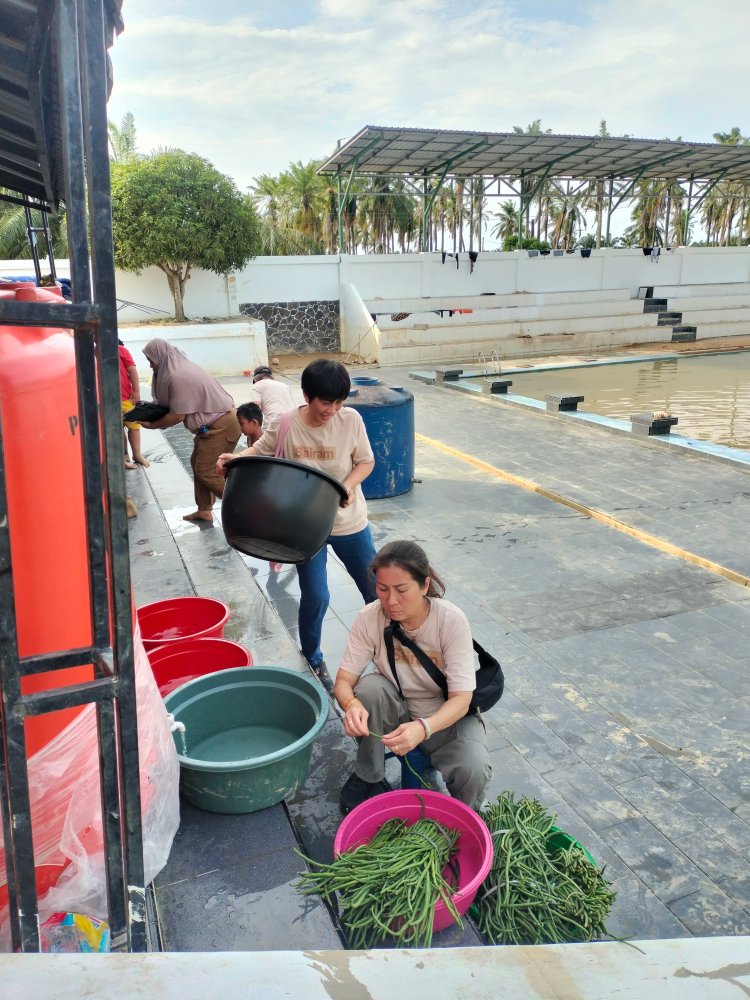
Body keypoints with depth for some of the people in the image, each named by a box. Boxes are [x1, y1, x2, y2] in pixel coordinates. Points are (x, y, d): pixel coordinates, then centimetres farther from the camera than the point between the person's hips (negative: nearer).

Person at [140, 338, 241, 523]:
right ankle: (204, 510, 22)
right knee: (197, 463, 15)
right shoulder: (180, 368, 9)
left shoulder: (178, 377, -22)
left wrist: (153, 425, -6)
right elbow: (176, 404, 16)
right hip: (214, 423, 10)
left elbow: (177, 415, -19)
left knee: (206, 473, -7)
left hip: (220, 426, -10)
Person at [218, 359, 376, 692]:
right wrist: (233, 458, -18)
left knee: (376, 590, 12)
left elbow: (365, 461, -1)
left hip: (349, 522, 2)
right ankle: (313, 659, 25)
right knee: (315, 597, -4)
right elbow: (259, 451, 2)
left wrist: (349, 485, -20)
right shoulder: (284, 425, -15)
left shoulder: (351, 420, -13)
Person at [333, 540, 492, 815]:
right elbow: (344, 680, -17)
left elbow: (461, 699, -26)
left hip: (446, 716, -2)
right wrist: (351, 704, -42)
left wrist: (423, 728, -46)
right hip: (396, 711, 2)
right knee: (370, 687, -30)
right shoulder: (369, 618, -19)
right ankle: (367, 778, -6)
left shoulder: (452, 621, -25)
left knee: (473, 770, -31)